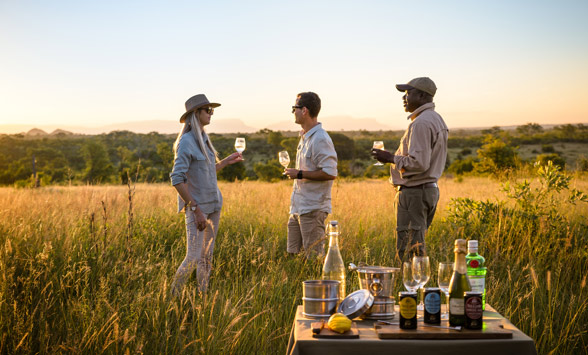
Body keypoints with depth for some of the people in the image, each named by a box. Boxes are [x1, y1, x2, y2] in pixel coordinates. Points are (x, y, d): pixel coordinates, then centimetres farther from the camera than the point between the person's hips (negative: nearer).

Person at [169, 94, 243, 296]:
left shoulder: (204, 139, 11)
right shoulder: (186, 142, -15)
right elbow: (177, 179, -21)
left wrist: (227, 161, 21)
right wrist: (196, 210, -22)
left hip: (213, 205, 8)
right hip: (196, 206, -8)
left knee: (207, 257, 10)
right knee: (193, 258, -8)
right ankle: (173, 297, 9)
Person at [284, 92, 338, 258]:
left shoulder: (321, 139, -16)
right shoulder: (305, 137, 15)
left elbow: (330, 173, -22)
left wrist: (300, 174, -17)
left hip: (313, 208, -10)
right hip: (298, 207, 10)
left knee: (315, 258, -4)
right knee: (292, 254, 12)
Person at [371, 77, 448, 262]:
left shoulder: (421, 123, -17)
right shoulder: (436, 119, 17)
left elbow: (419, 163, -25)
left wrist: (391, 158, -12)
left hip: (414, 192, -11)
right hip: (430, 189, 11)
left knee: (408, 251, -8)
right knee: (417, 246, 15)